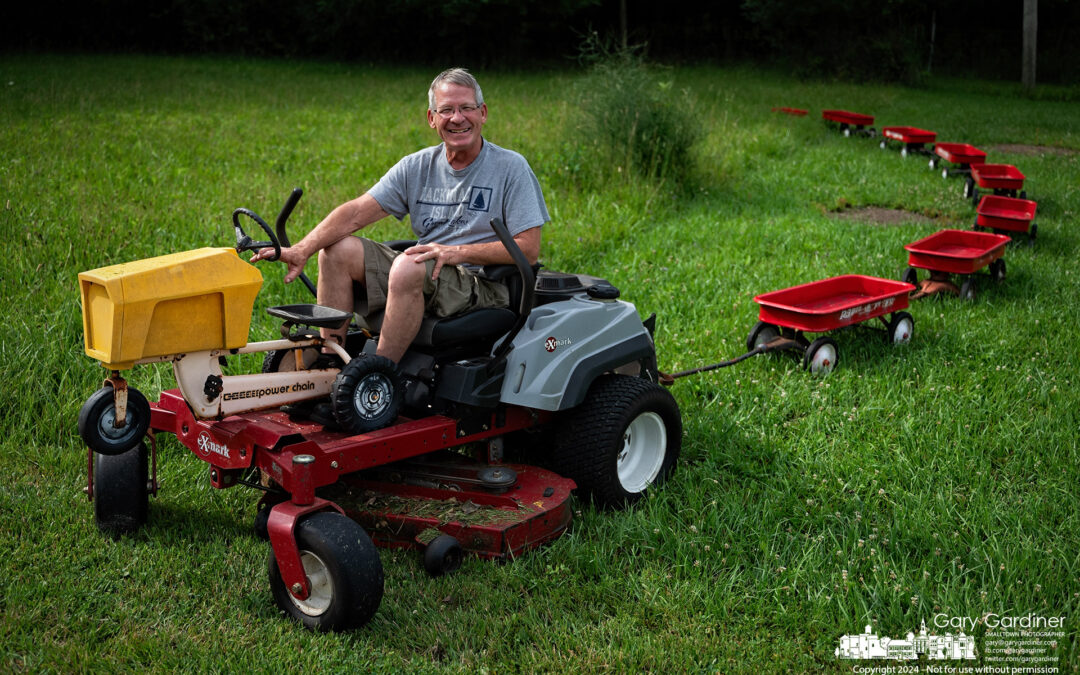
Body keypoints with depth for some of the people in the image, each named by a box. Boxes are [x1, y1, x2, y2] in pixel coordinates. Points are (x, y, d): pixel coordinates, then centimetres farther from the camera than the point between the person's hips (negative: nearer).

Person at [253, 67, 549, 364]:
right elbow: (357, 212, -2)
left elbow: (529, 249, -10)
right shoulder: (417, 167, 8)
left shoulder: (510, 167, -3)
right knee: (336, 249, -9)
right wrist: (303, 249, -17)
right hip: (424, 275, 6)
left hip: (484, 284, -5)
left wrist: (458, 252, -20)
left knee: (408, 266, -34)